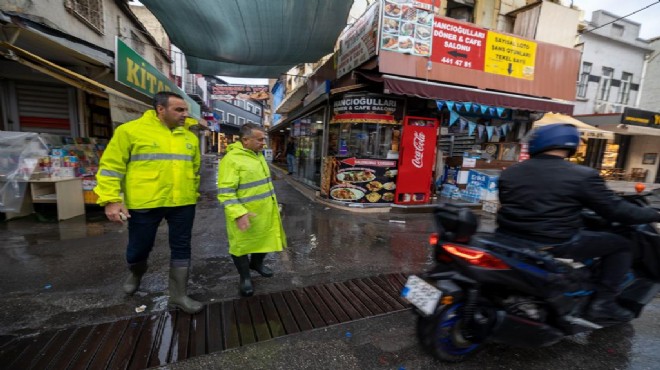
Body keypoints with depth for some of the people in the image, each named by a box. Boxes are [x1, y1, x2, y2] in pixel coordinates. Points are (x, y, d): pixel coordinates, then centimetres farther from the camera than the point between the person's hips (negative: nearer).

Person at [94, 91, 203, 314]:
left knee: (181, 249, 8)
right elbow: (111, 166, -5)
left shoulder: (190, 138, 9)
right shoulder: (130, 131, -6)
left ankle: (178, 296, 23)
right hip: (144, 204, -3)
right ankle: (136, 274, 50)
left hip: (182, 204, 4)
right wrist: (111, 200, -11)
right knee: (139, 248, 14)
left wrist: (193, 195, 20)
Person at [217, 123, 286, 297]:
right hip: (245, 215, -8)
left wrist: (273, 204, 23)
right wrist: (238, 213, -32)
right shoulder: (232, 159, -19)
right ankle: (245, 277, 32)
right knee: (242, 245, 10)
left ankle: (256, 263, 47)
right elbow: (225, 192, -23)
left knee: (266, 239, 21)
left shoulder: (258, 155, 9)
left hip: (265, 211, 8)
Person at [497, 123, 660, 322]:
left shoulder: (510, 172, 4)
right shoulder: (582, 175, -8)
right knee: (622, 244, 18)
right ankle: (603, 303, 20)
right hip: (556, 244, -3)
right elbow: (615, 209, -2)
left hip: (511, 238, 4)